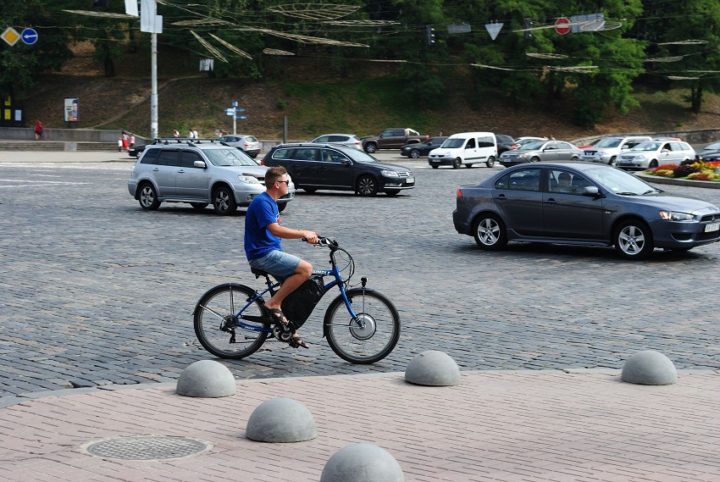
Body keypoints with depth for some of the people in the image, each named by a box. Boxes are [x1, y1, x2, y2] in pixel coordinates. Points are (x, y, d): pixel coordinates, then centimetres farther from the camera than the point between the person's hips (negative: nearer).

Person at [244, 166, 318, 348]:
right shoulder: (261, 202, -15)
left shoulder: (271, 202, 17)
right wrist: (304, 233, -24)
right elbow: (275, 230, -25)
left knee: (296, 287, 7)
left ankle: (292, 332, 13)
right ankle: (273, 303, -13)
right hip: (263, 254, -10)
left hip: (270, 253, 10)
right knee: (306, 269, -20)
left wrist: (305, 235, 9)